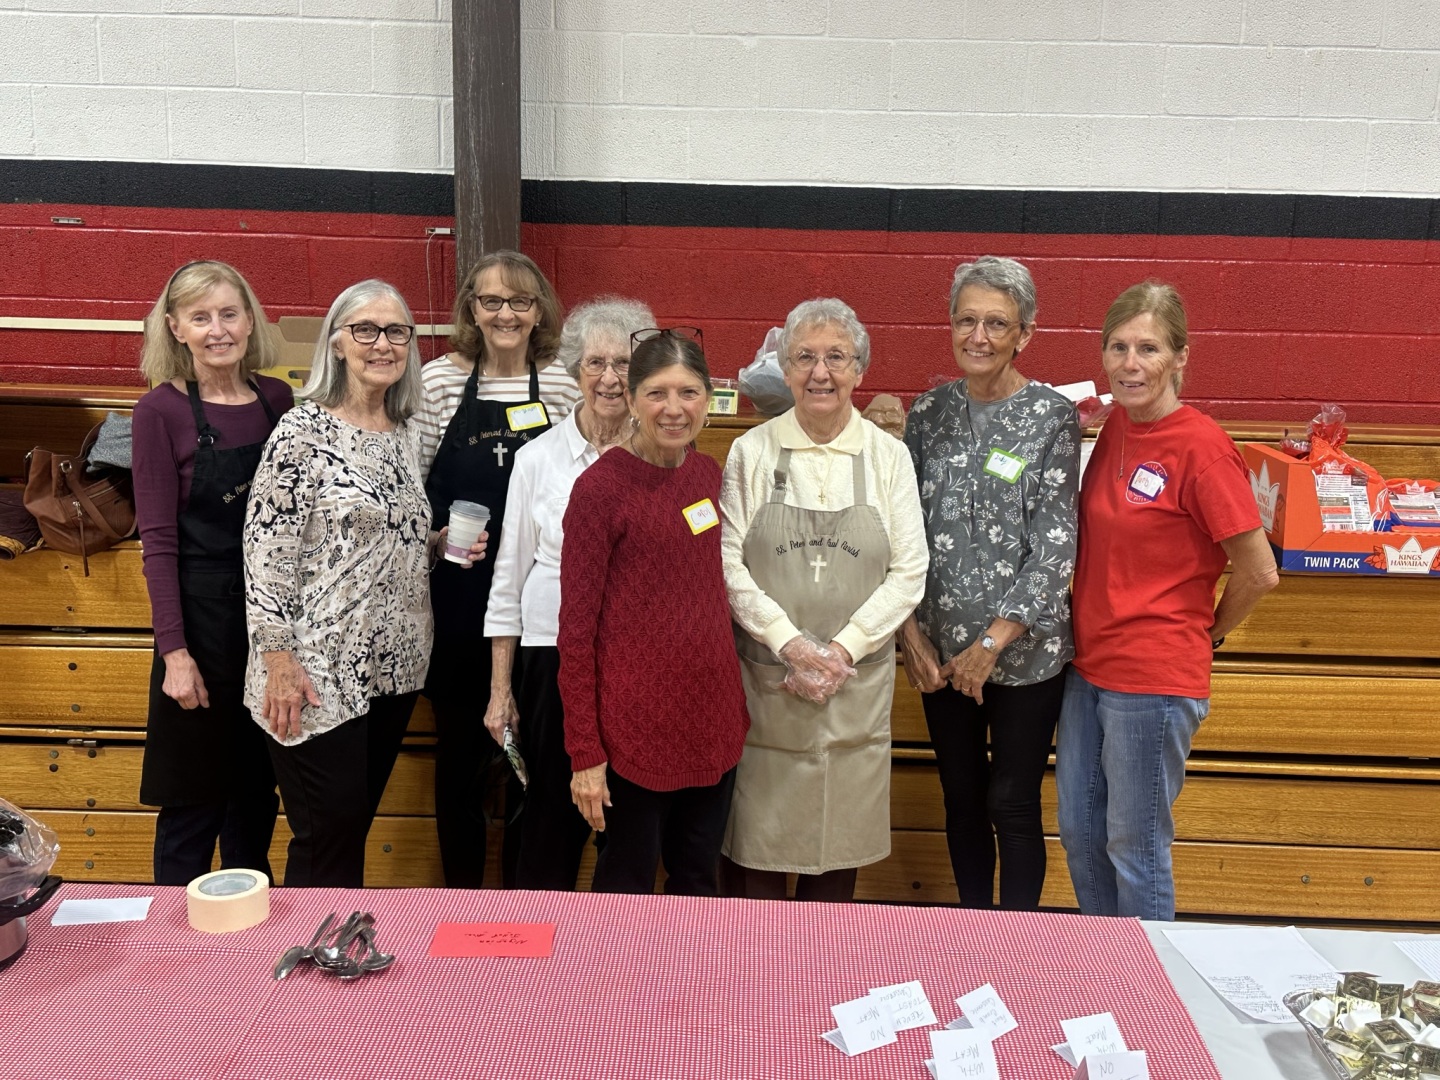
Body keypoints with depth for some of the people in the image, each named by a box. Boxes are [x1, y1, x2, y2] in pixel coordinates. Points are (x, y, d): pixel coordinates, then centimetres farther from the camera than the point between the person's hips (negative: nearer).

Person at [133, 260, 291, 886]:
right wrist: (174, 652, -14)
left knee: (258, 793, 18)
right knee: (194, 798, 7)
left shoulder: (276, 400, 4)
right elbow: (158, 540, -10)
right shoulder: (161, 411, -8)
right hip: (203, 617, -4)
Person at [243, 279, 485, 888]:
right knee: (328, 838, 0)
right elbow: (265, 550, -13)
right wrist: (278, 660, -16)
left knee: (355, 827, 16)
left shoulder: (407, 434, 10)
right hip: (319, 670, -6)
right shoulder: (303, 430, -10)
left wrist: (441, 545, 1)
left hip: (393, 665, 7)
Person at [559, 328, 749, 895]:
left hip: (712, 718, 6)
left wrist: (734, 701, 11)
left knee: (699, 884, 18)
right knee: (626, 890, 10)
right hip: (634, 726, -5)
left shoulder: (708, 474, 6)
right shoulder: (600, 486, -12)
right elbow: (577, 627, -11)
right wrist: (584, 752, -12)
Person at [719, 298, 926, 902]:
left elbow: (909, 572, 0)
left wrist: (843, 649, -11)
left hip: (857, 683, 1)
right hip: (765, 682, -1)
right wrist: (791, 644, -14)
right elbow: (729, 563, -3)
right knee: (760, 835, 5)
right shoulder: (752, 451, 2)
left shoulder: (887, 456, 4)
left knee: (839, 837, 9)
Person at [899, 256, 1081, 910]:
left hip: (1023, 650, -4)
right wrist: (911, 633, -3)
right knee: (962, 800, 16)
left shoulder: (1052, 418, -7)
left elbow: (1056, 545, -11)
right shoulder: (929, 412, 4)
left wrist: (993, 641, -15)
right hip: (940, 651, 4)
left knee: (1013, 805, 5)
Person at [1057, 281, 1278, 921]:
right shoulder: (1116, 426, 5)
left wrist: (1207, 632, 2)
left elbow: (1260, 573, -13)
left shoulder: (1201, 446, -16)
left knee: (1135, 848, 7)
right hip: (1090, 669, 8)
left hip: (1155, 681, -8)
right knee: (1079, 833, 18)